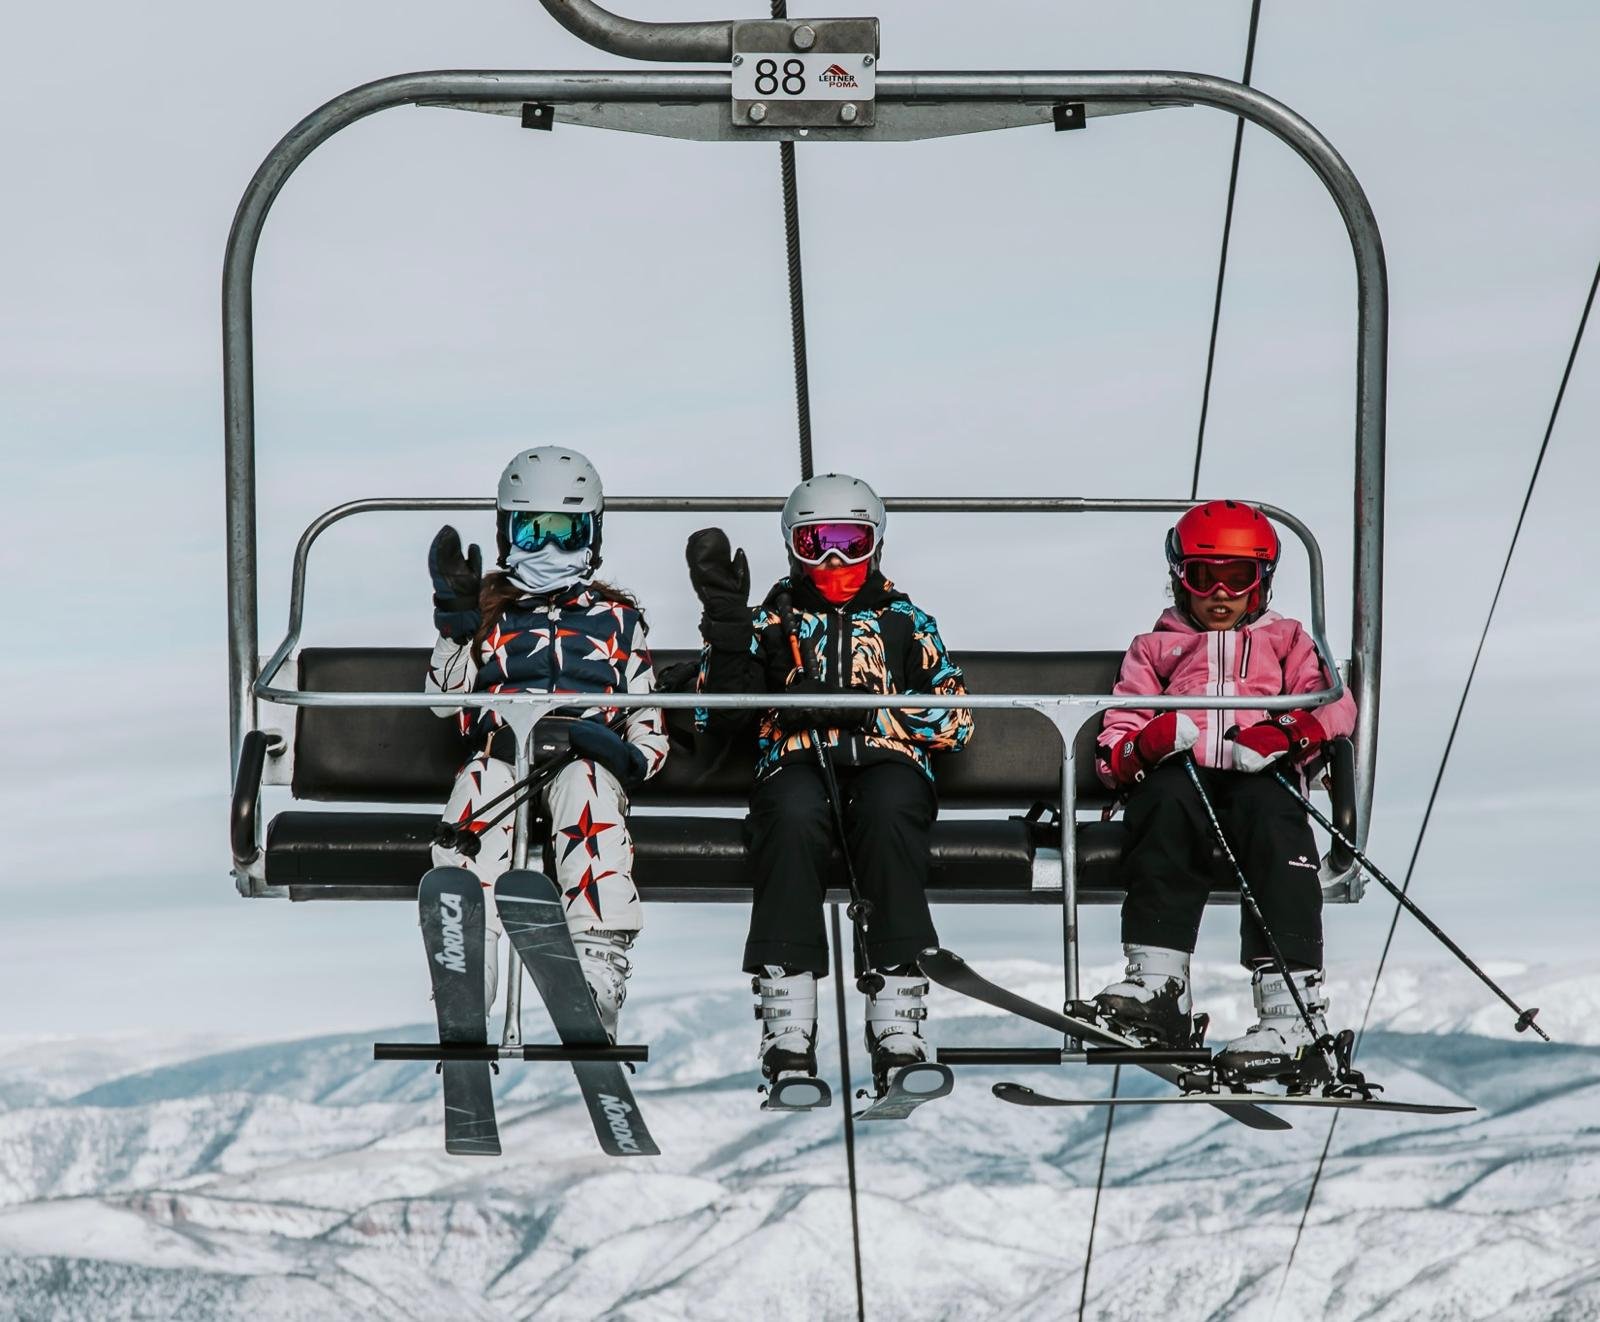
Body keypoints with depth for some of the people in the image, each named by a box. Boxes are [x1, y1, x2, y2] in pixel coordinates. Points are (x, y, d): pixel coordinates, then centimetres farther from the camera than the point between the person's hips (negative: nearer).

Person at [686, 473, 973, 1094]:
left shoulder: (905, 620, 25)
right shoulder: (773, 619, 25)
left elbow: (954, 715, 12)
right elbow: (725, 709, 10)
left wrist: (863, 708, -3)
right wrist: (725, 617, 0)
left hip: (886, 763, 0)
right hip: (796, 763, 0)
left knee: (891, 815, -38)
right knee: (794, 817, -39)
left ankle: (897, 1023, -44)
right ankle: (788, 1030, -45)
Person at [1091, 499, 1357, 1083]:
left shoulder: (1286, 641, 31)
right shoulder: (1155, 649, 32)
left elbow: (1335, 707, 11)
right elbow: (1114, 745, 18)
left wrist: (1285, 734, -12)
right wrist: (1150, 742, -8)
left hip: (1260, 775, -1)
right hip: (1183, 772, 1)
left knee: (1270, 814, -37)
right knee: (1167, 796, -37)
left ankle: (1293, 1007, -48)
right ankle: (1158, 982, -48)